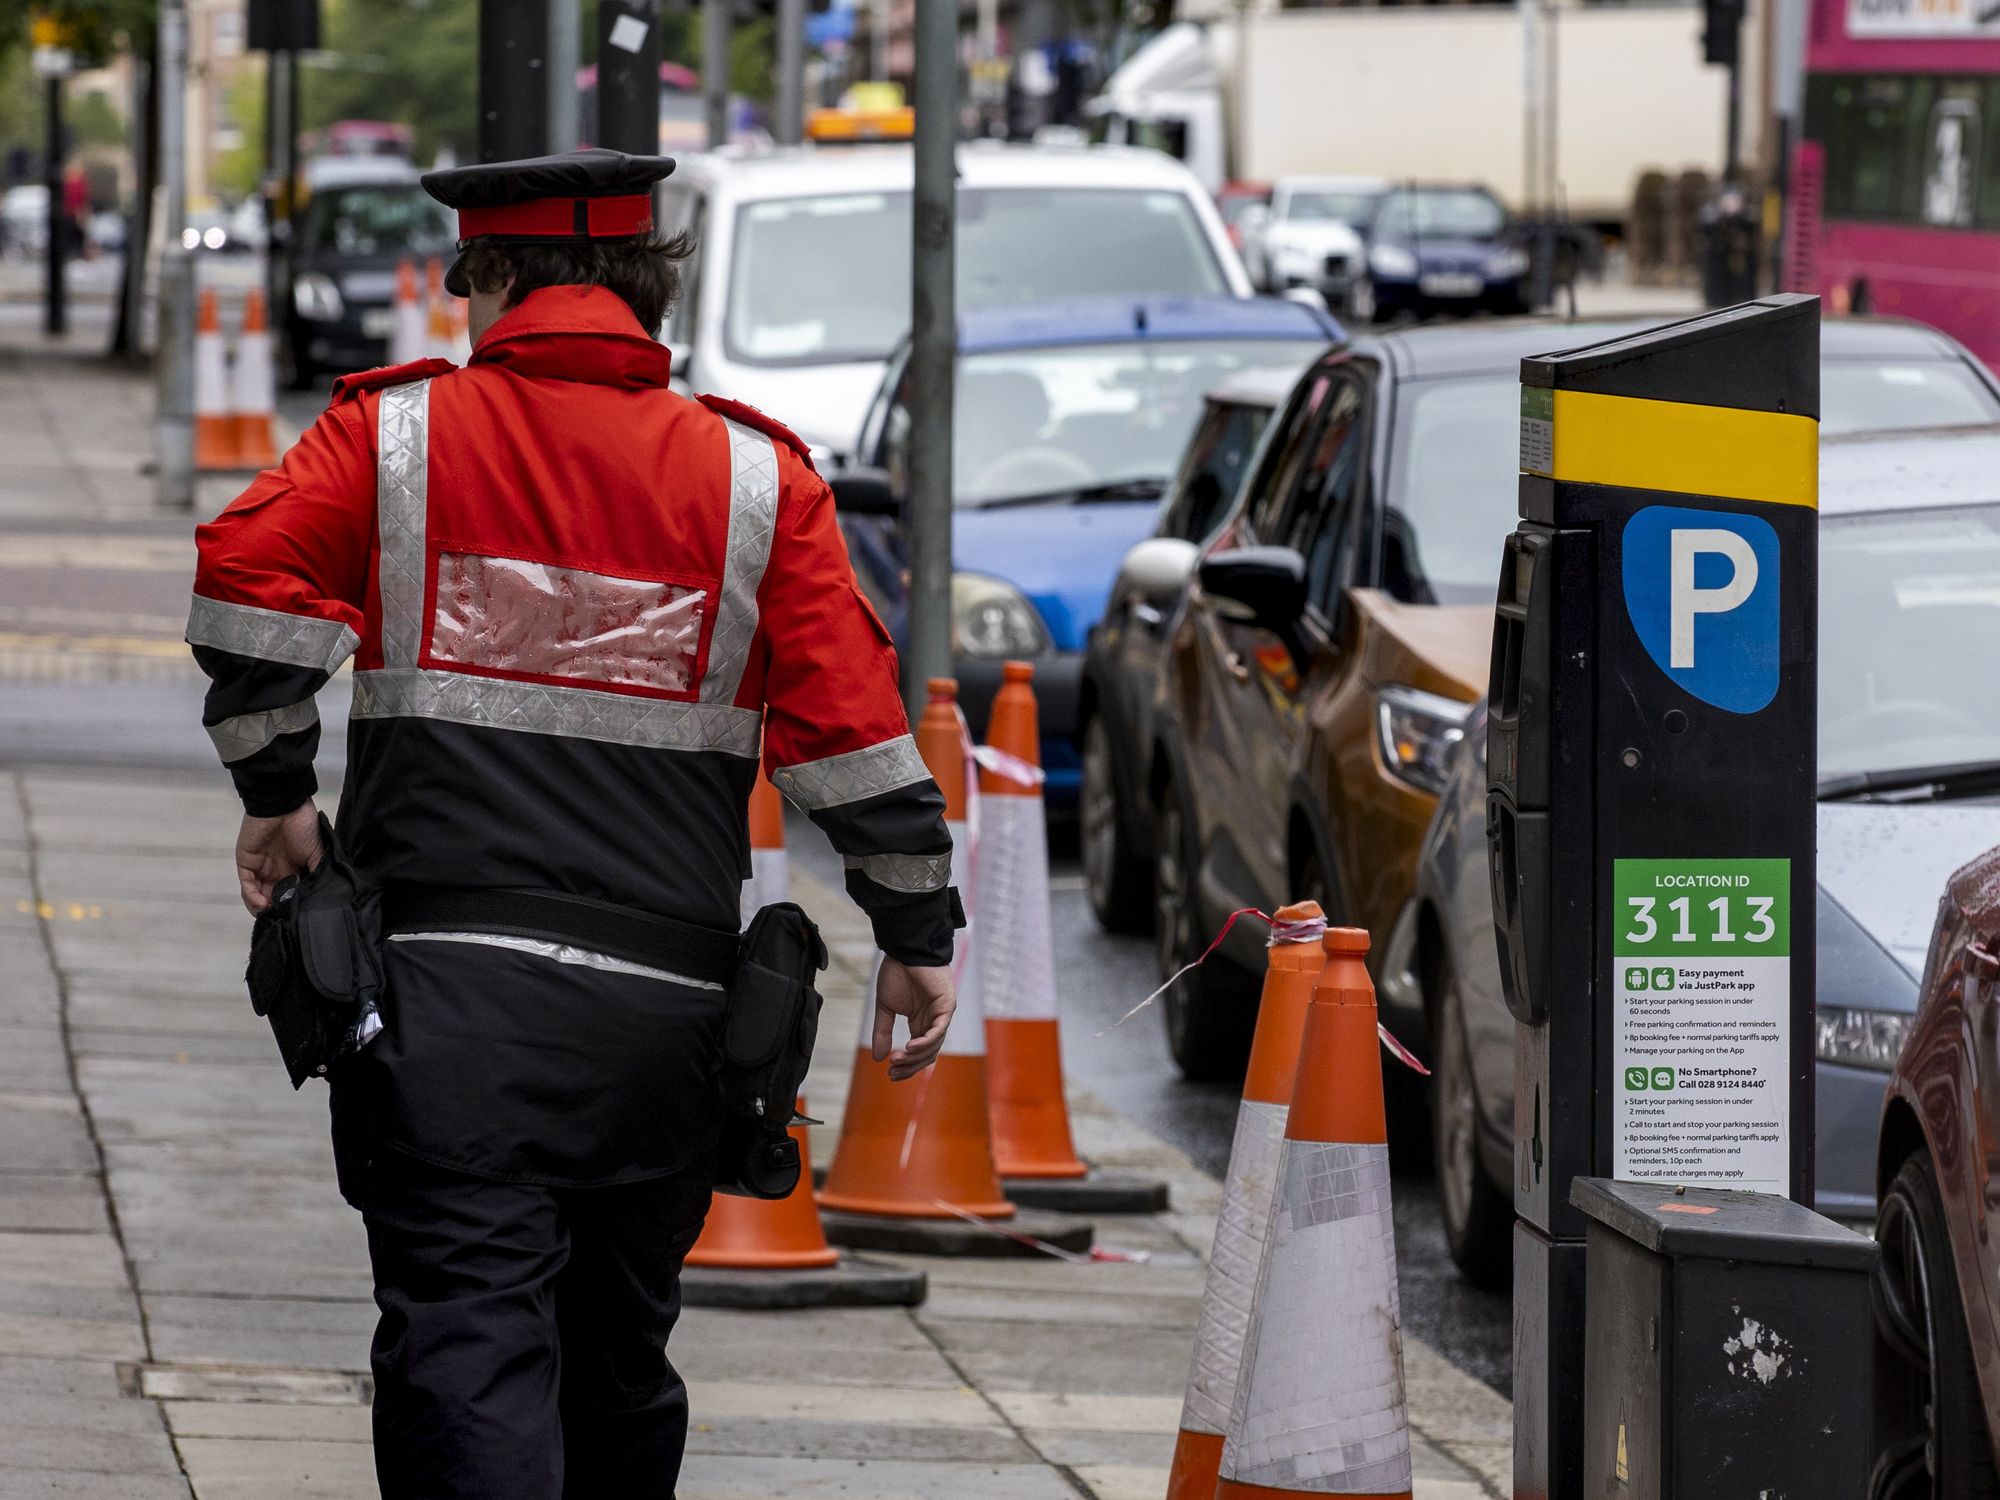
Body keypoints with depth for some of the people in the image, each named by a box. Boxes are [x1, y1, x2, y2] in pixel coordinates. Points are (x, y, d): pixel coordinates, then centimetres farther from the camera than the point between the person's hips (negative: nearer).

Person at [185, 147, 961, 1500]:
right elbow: (851, 724, 3)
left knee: (465, 1344, -9)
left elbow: (247, 576, -8)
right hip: (663, 1001, 3)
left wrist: (276, 790, 5)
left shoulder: (398, 434, 3)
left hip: (444, 980, -3)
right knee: (618, 1358, 16)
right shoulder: (756, 477, 6)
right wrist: (919, 934, 10)